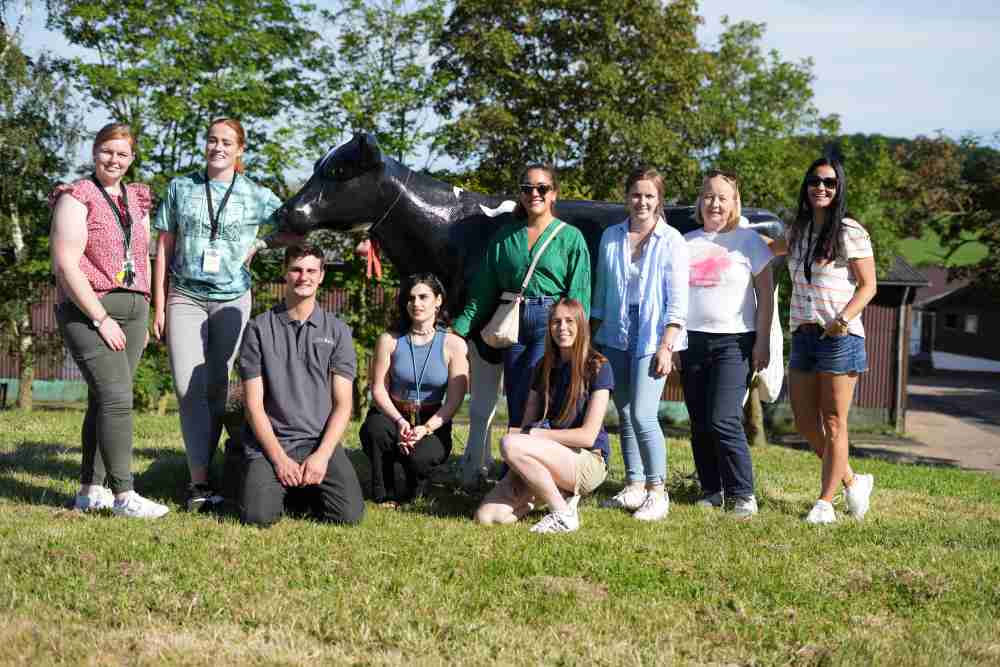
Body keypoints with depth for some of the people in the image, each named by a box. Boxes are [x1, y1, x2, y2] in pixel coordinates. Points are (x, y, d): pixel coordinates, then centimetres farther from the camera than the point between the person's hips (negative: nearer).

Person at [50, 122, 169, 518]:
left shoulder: (137, 201, 15)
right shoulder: (77, 198, -5)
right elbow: (66, 265, -13)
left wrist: (144, 316, 14)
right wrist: (101, 319, -16)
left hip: (133, 309, 7)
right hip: (88, 310, -6)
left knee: (105, 401, 7)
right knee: (117, 397, -15)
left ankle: (91, 491, 12)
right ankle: (123, 496, -14)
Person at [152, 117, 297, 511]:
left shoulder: (256, 196, 4)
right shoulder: (180, 188, 6)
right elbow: (164, 249, 7)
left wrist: (259, 245, -2)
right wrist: (159, 307, 4)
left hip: (231, 301, 0)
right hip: (185, 298, 0)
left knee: (217, 388, 2)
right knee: (189, 389, -10)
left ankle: (198, 477, 12)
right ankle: (200, 483, -12)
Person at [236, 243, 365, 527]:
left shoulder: (337, 331, 8)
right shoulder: (259, 328, 3)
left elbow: (342, 404, 3)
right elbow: (253, 404, -1)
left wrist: (322, 455, -12)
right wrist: (279, 458, -12)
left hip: (320, 441, 2)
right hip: (269, 442, -1)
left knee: (350, 514, -19)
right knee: (259, 516, -24)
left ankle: (306, 489, 13)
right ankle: (281, 488, 12)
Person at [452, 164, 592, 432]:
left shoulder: (571, 237, 1)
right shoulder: (505, 236, 12)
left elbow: (579, 295, -4)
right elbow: (484, 290, 14)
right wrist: (459, 329, 8)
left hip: (551, 323, -4)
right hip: (514, 326, 5)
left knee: (528, 403, -14)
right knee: (515, 411, 6)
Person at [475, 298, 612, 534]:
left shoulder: (597, 367, -6)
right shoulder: (544, 366, 12)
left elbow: (588, 436, -12)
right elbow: (527, 424, 8)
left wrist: (535, 434, -11)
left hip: (588, 463, -6)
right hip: (550, 457, 6)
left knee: (510, 444, -31)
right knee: (486, 516, -14)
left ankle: (563, 514, -15)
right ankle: (559, 493, 7)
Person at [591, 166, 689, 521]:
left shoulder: (672, 241, -4)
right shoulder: (611, 237, 9)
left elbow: (677, 301, -7)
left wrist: (666, 346, -14)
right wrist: (595, 337, 11)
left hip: (652, 338, -5)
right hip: (616, 336, 5)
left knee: (642, 415, -12)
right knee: (624, 415, 9)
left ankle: (657, 491, -1)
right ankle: (634, 485, 19)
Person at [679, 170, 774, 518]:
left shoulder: (748, 241, 2)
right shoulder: (686, 242, 12)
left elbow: (765, 296, 1)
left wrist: (762, 342, -5)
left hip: (734, 340, -4)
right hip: (692, 340, 4)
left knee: (724, 420, -14)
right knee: (699, 423, 5)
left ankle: (743, 494, -6)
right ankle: (711, 490, 15)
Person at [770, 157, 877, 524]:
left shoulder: (849, 232, -6)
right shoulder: (799, 231, 14)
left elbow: (868, 286, -8)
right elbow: (771, 248, 37)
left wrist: (843, 320, -20)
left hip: (839, 338, -7)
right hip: (803, 336, 7)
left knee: (833, 424, -1)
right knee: (805, 424, 8)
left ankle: (825, 502, 7)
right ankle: (852, 482, 26)